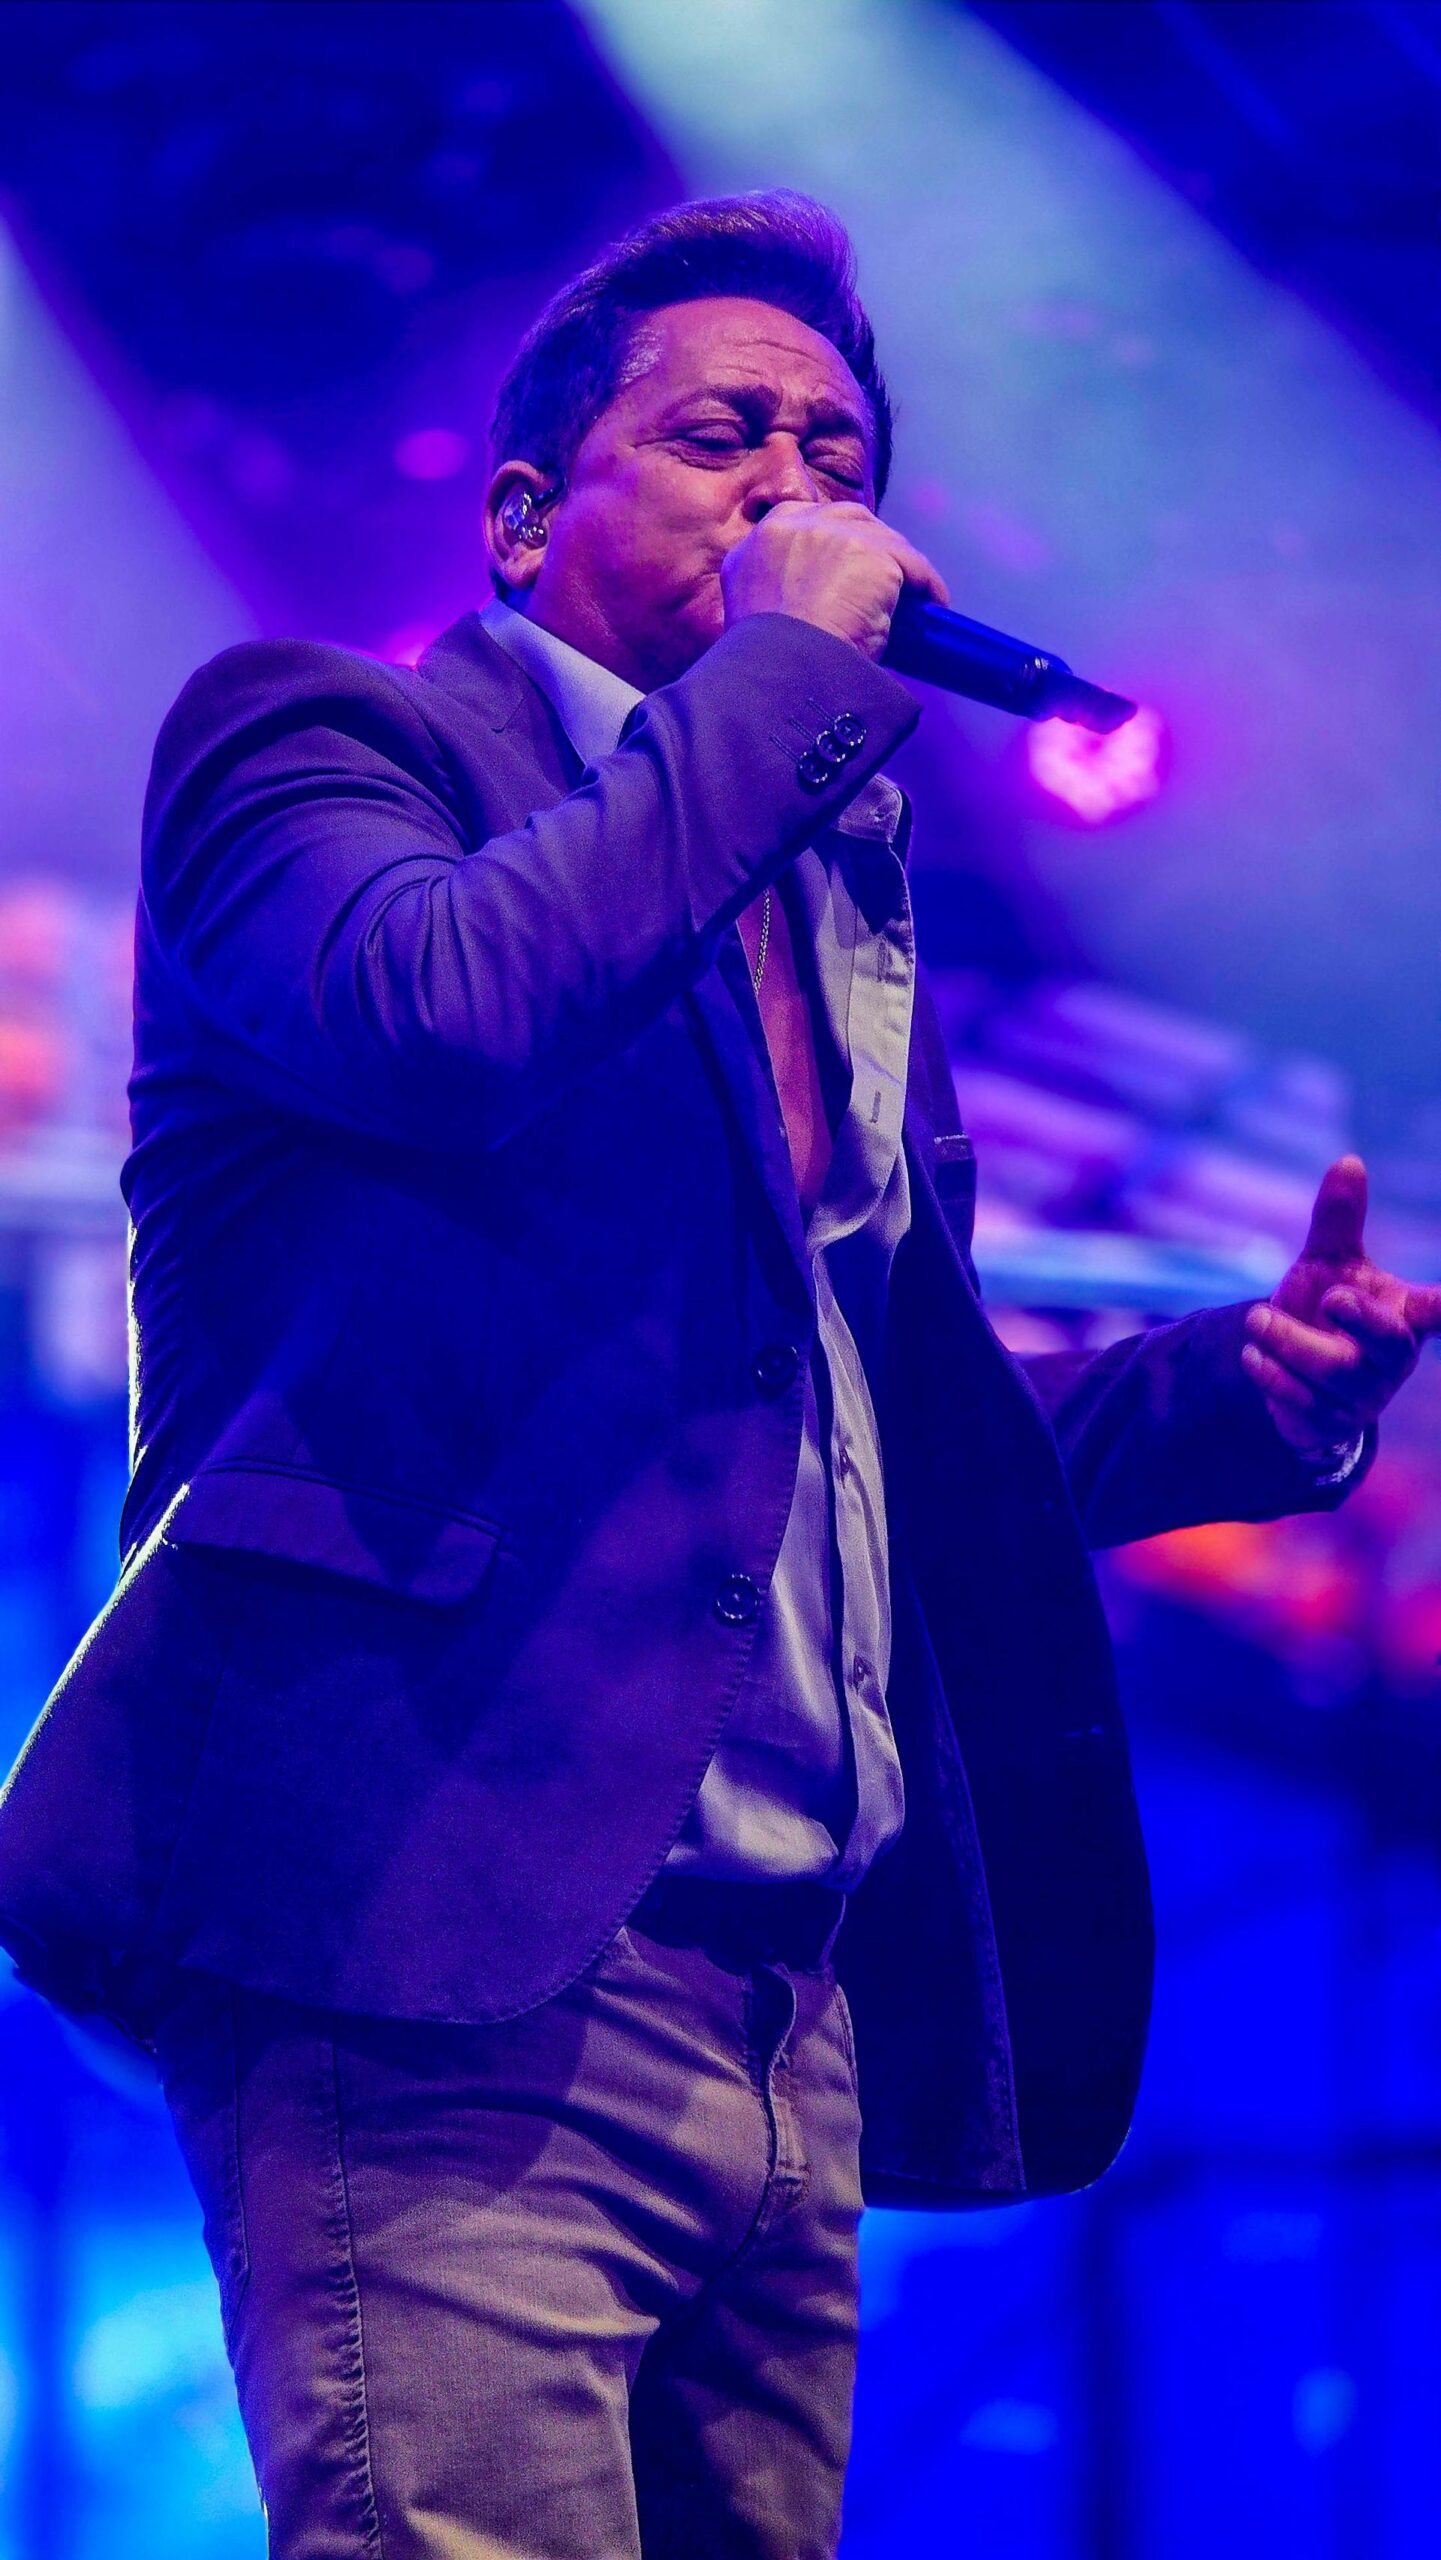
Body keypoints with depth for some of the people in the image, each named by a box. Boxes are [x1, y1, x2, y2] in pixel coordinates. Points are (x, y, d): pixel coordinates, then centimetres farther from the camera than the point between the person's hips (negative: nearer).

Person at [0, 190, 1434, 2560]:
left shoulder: (849, 905, 25)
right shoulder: (326, 736, 5)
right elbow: (442, 1010, -19)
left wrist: (1241, 1386, 14)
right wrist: (791, 665, -7)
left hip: (792, 2016, 8)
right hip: (444, 1962, -7)